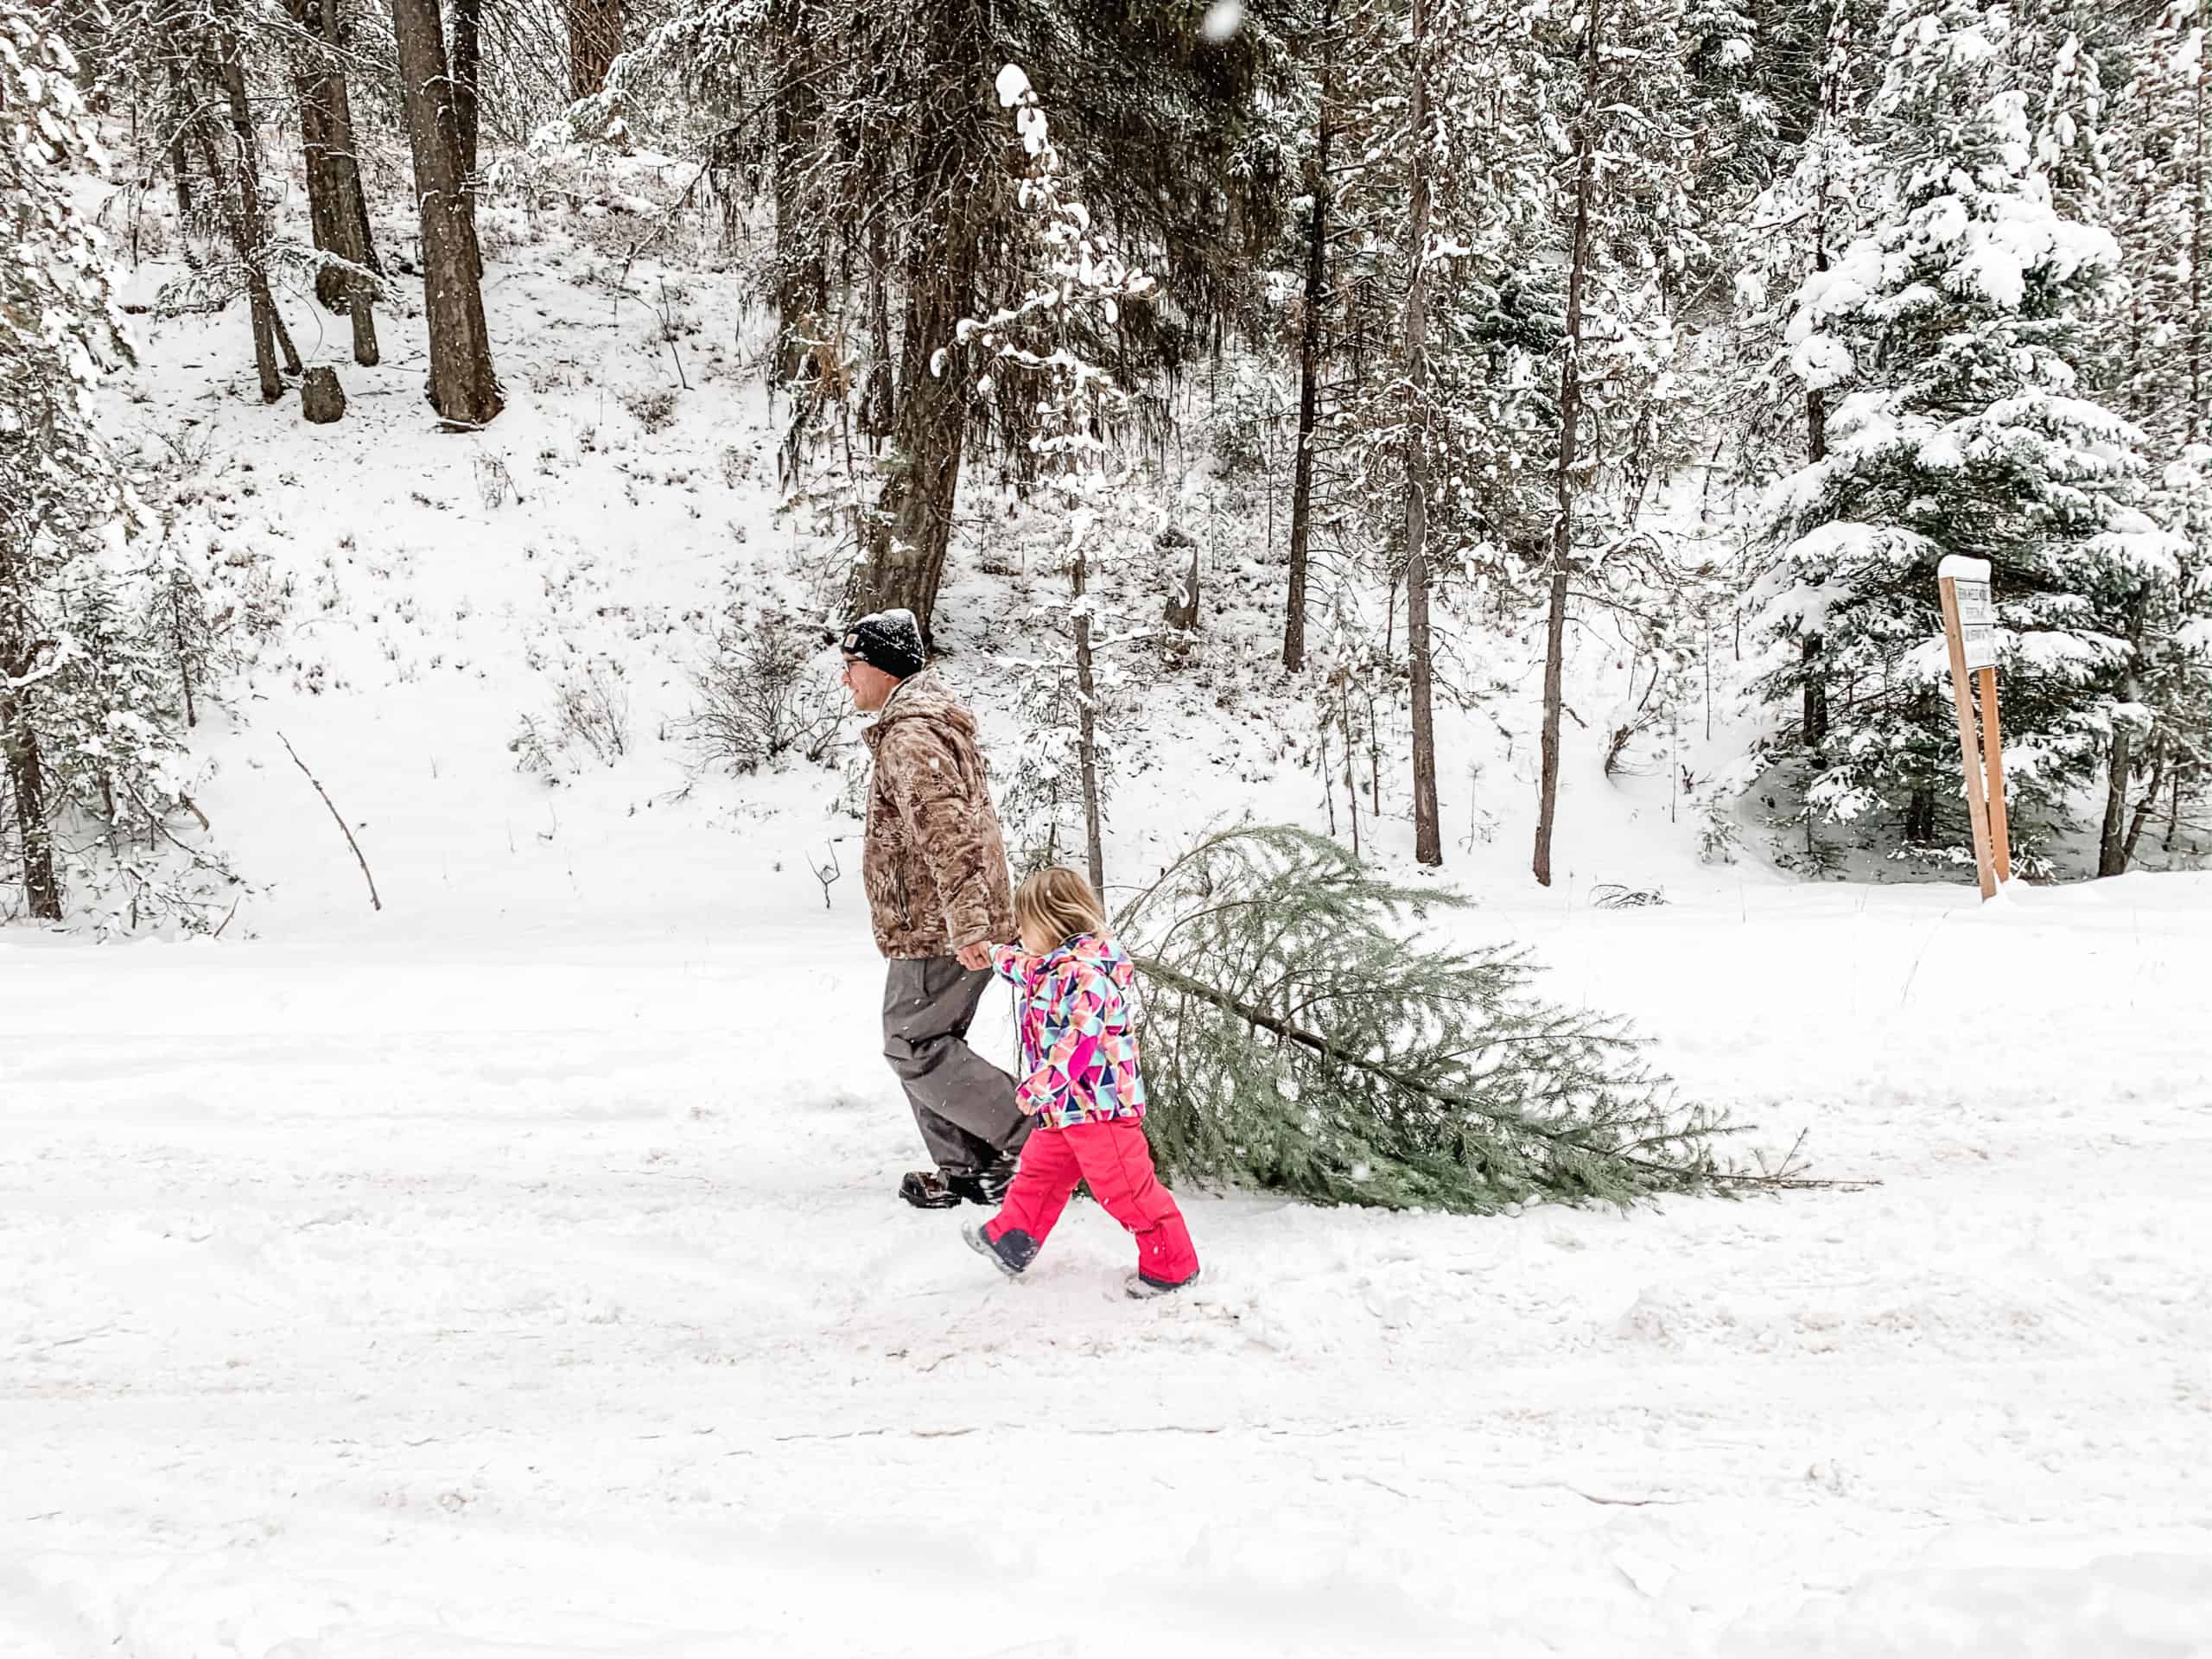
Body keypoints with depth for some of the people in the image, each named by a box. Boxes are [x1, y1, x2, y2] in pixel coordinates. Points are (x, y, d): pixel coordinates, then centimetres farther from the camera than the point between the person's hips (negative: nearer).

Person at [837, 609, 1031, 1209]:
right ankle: (967, 1169, 18)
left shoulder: (911, 734, -17)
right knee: (924, 1043, 15)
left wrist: (966, 926, -31)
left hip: (936, 931, -10)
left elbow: (947, 831, -26)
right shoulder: (931, 715, 19)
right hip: (939, 923, 10)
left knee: (915, 1047, -5)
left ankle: (1032, 1135, -4)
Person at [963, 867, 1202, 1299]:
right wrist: (1002, 959, 49)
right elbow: (1033, 973, 36)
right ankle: (1011, 1240, 36)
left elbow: (1080, 1041, -30)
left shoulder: (1085, 973, -24)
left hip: (1097, 1105, -11)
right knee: (1039, 1172, 21)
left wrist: (1038, 1086, -25)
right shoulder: (1058, 967, 10)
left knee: (1125, 1188, -3)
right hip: (1064, 1108, 11)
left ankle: (1172, 1263, 7)